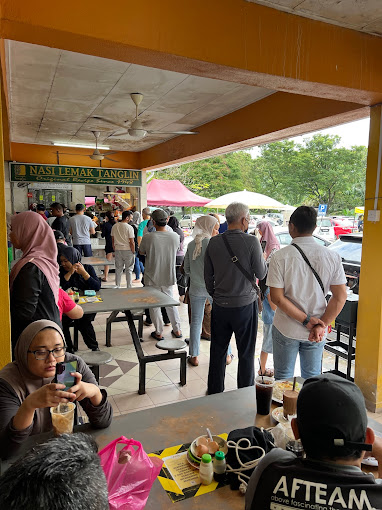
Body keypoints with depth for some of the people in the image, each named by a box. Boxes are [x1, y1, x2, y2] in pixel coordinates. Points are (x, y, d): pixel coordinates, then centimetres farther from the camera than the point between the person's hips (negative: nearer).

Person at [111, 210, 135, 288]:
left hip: (118, 250, 5)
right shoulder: (129, 227, -12)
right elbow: (131, 242, -12)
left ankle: (117, 286, 17)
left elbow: (113, 240, 10)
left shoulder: (114, 226, 5)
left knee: (118, 269, 12)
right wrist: (133, 252, -3)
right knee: (129, 269, 4)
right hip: (128, 250, -5)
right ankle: (129, 287, 7)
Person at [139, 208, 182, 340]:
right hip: (169, 276, 3)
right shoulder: (175, 236, -9)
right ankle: (177, 330, 25)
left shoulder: (147, 237, -18)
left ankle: (159, 332, 20)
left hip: (152, 277, -3)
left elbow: (141, 252, -1)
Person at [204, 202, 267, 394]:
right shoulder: (251, 242, -15)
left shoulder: (213, 243, -2)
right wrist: (262, 257, 10)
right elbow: (261, 274, -9)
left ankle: (214, 392, 31)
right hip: (245, 305, -3)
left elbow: (207, 276, 5)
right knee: (246, 354, 12)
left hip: (220, 305, 4)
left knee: (218, 351, 17)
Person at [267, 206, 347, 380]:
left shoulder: (280, 257, -15)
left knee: (283, 378, 15)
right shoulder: (332, 257, -7)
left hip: (286, 330, -2)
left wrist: (306, 320, -12)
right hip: (317, 333, 3)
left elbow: (277, 297, -17)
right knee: (312, 378, 19)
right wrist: (321, 325, -8)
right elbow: (340, 297, -8)